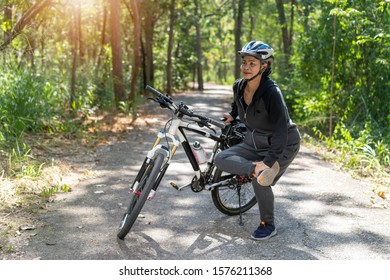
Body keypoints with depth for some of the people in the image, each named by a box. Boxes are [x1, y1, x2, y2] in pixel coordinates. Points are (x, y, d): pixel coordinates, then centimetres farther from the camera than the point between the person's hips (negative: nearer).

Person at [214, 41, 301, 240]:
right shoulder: (238, 86, -7)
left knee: (260, 181, -21)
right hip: (254, 143, 6)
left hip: (283, 145, -6)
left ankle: (268, 225, 1)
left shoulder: (271, 92, -28)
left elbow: (281, 129, -35)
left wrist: (268, 161, -41)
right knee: (221, 159, -13)